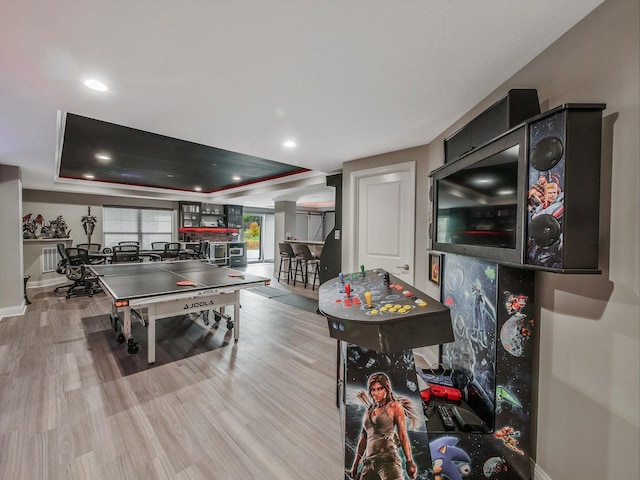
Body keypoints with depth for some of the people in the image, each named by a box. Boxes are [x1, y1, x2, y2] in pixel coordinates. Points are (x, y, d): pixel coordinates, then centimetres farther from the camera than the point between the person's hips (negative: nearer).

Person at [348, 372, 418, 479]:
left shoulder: (394, 407, 3)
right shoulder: (369, 410, 17)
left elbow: (403, 436, -1)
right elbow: (363, 438, 18)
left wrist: (410, 462, -9)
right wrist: (355, 466, 18)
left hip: (388, 459, -5)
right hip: (369, 463, 6)